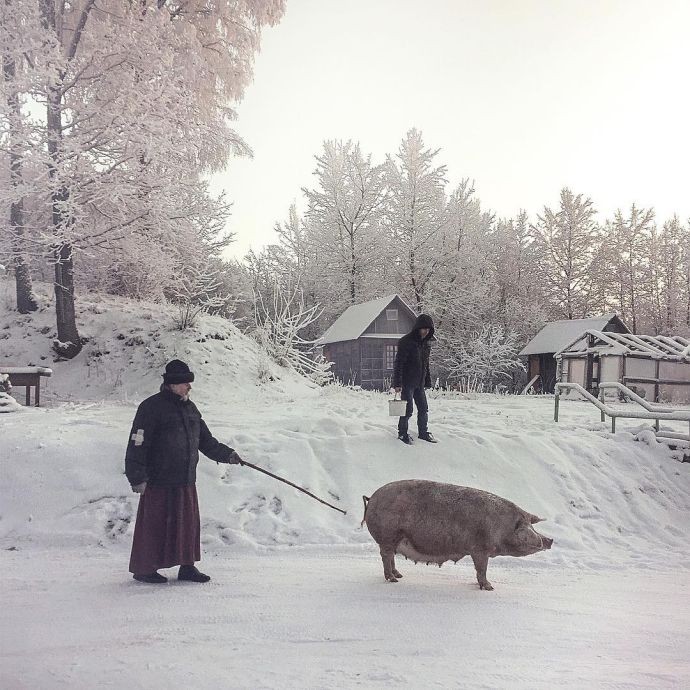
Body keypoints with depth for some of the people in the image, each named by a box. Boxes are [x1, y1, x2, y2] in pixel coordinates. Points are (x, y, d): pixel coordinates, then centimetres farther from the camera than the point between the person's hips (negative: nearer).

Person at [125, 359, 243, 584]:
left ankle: (187, 567, 24)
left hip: (186, 481, 7)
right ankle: (144, 569, 16)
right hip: (158, 482, -7)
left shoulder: (190, 408, 14)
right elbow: (137, 445, -13)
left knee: (189, 523, 12)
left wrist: (227, 454, 12)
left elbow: (205, 440, 21)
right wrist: (137, 477, -16)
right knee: (154, 525, 2)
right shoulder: (152, 407, -11)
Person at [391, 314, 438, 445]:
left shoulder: (426, 343, 9)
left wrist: (428, 382, 16)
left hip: (420, 383, 7)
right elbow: (398, 363, -17)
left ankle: (423, 433, 25)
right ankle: (402, 433, 14)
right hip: (407, 383, -7)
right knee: (407, 410, -2)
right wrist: (397, 383, -20)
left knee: (423, 409, 11)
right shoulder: (406, 341, -15)